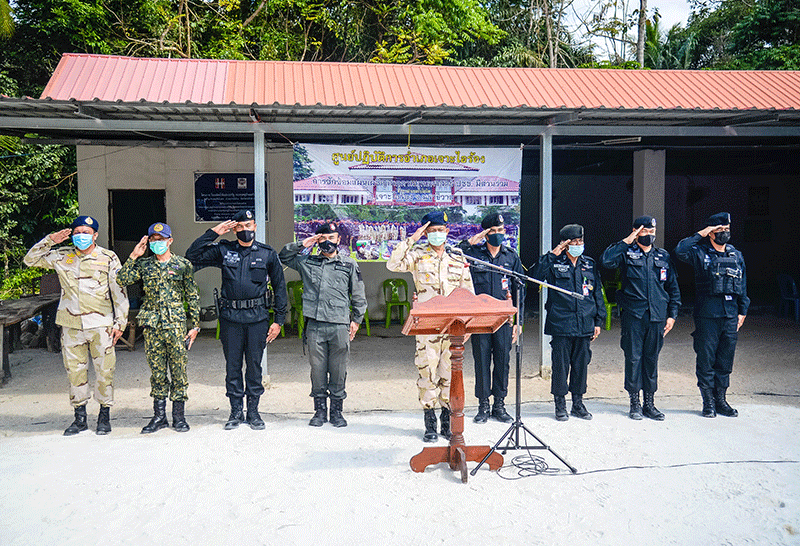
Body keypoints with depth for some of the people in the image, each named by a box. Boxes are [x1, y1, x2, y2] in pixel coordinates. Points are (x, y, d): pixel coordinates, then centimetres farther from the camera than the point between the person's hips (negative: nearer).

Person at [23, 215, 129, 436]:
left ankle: (104, 416, 16)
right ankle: (80, 418, 19)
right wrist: (49, 240, 2)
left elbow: (120, 292, 2)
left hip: (101, 324, -3)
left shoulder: (108, 258, 0)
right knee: (74, 370, 7)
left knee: (104, 371, 1)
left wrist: (119, 322, -2)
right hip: (71, 325, 3)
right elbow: (30, 260, 16)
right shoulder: (62, 257, 8)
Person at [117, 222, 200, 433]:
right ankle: (159, 416, 18)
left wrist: (195, 325, 2)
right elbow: (122, 280, -4)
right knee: (157, 371, 8)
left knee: (178, 370, 1)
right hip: (152, 325, 2)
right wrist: (133, 256, -4)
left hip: (176, 324, -2)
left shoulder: (183, 264, 4)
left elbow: (192, 296, 5)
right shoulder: (144, 265, 9)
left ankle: (179, 416, 12)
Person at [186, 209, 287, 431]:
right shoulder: (223, 251, 6)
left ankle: (253, 412, 18)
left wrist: (278, 320, 2)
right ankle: (236, 411, 19)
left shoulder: (268, 254, 5)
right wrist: (213, 232, -2)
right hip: (230, 317, 1)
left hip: (257, 317, -1)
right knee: (232, 365, 7)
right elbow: (192, 255, 4)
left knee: (254, 365, 6)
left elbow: (279, 287, 7)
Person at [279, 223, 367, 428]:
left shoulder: (349, 265, 9)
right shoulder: (307, 262, 12)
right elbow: (283, 257, 18)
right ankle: (320, 410, 18)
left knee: (338, 370, 4)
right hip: (315, 325, 1)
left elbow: (359, 296, 13)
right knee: (317, 369, 5)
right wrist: (303, 244, 6)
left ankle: (336, 410, 16)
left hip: (340, 325, -1)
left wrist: (356, 320, 9)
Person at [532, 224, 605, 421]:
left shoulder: (589, 265, 12)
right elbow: (535, 276, -17)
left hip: (585, 324, 4)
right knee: (560, 365, 2)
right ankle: (560, 405, 15)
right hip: (561, 324, -4)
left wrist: (598, 321, 12)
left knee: (581, 364, 10)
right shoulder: (554, 264, -1)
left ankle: (578, 403, 23)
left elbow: (597, 293, 16)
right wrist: (552, 255, -17)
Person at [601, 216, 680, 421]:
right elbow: (606, 261, -20)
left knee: (652, 359, 9)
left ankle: (649, 403, 19)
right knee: (633, 358, 1)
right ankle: (634, 402, 13)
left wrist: (672, 314, 9)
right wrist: (626, 242, -14)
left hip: (657, 316, 3)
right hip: (633, 315, -3)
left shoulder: (663, 256, 12)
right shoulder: (627, 253, 1)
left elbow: (673, 287, 15)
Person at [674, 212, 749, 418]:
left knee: (725, 361, 9)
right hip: (707, 315, -4)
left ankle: (721, 400, 20)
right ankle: (708, 402, 12)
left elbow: (743, 286, 18)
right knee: (706, 360, 1)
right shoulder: (700, 253, -1)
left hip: (731, 315, 4)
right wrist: (700, 234, -12)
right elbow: (680, 251, -21)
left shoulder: (737, 256, 14)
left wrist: (742, 312, 12)